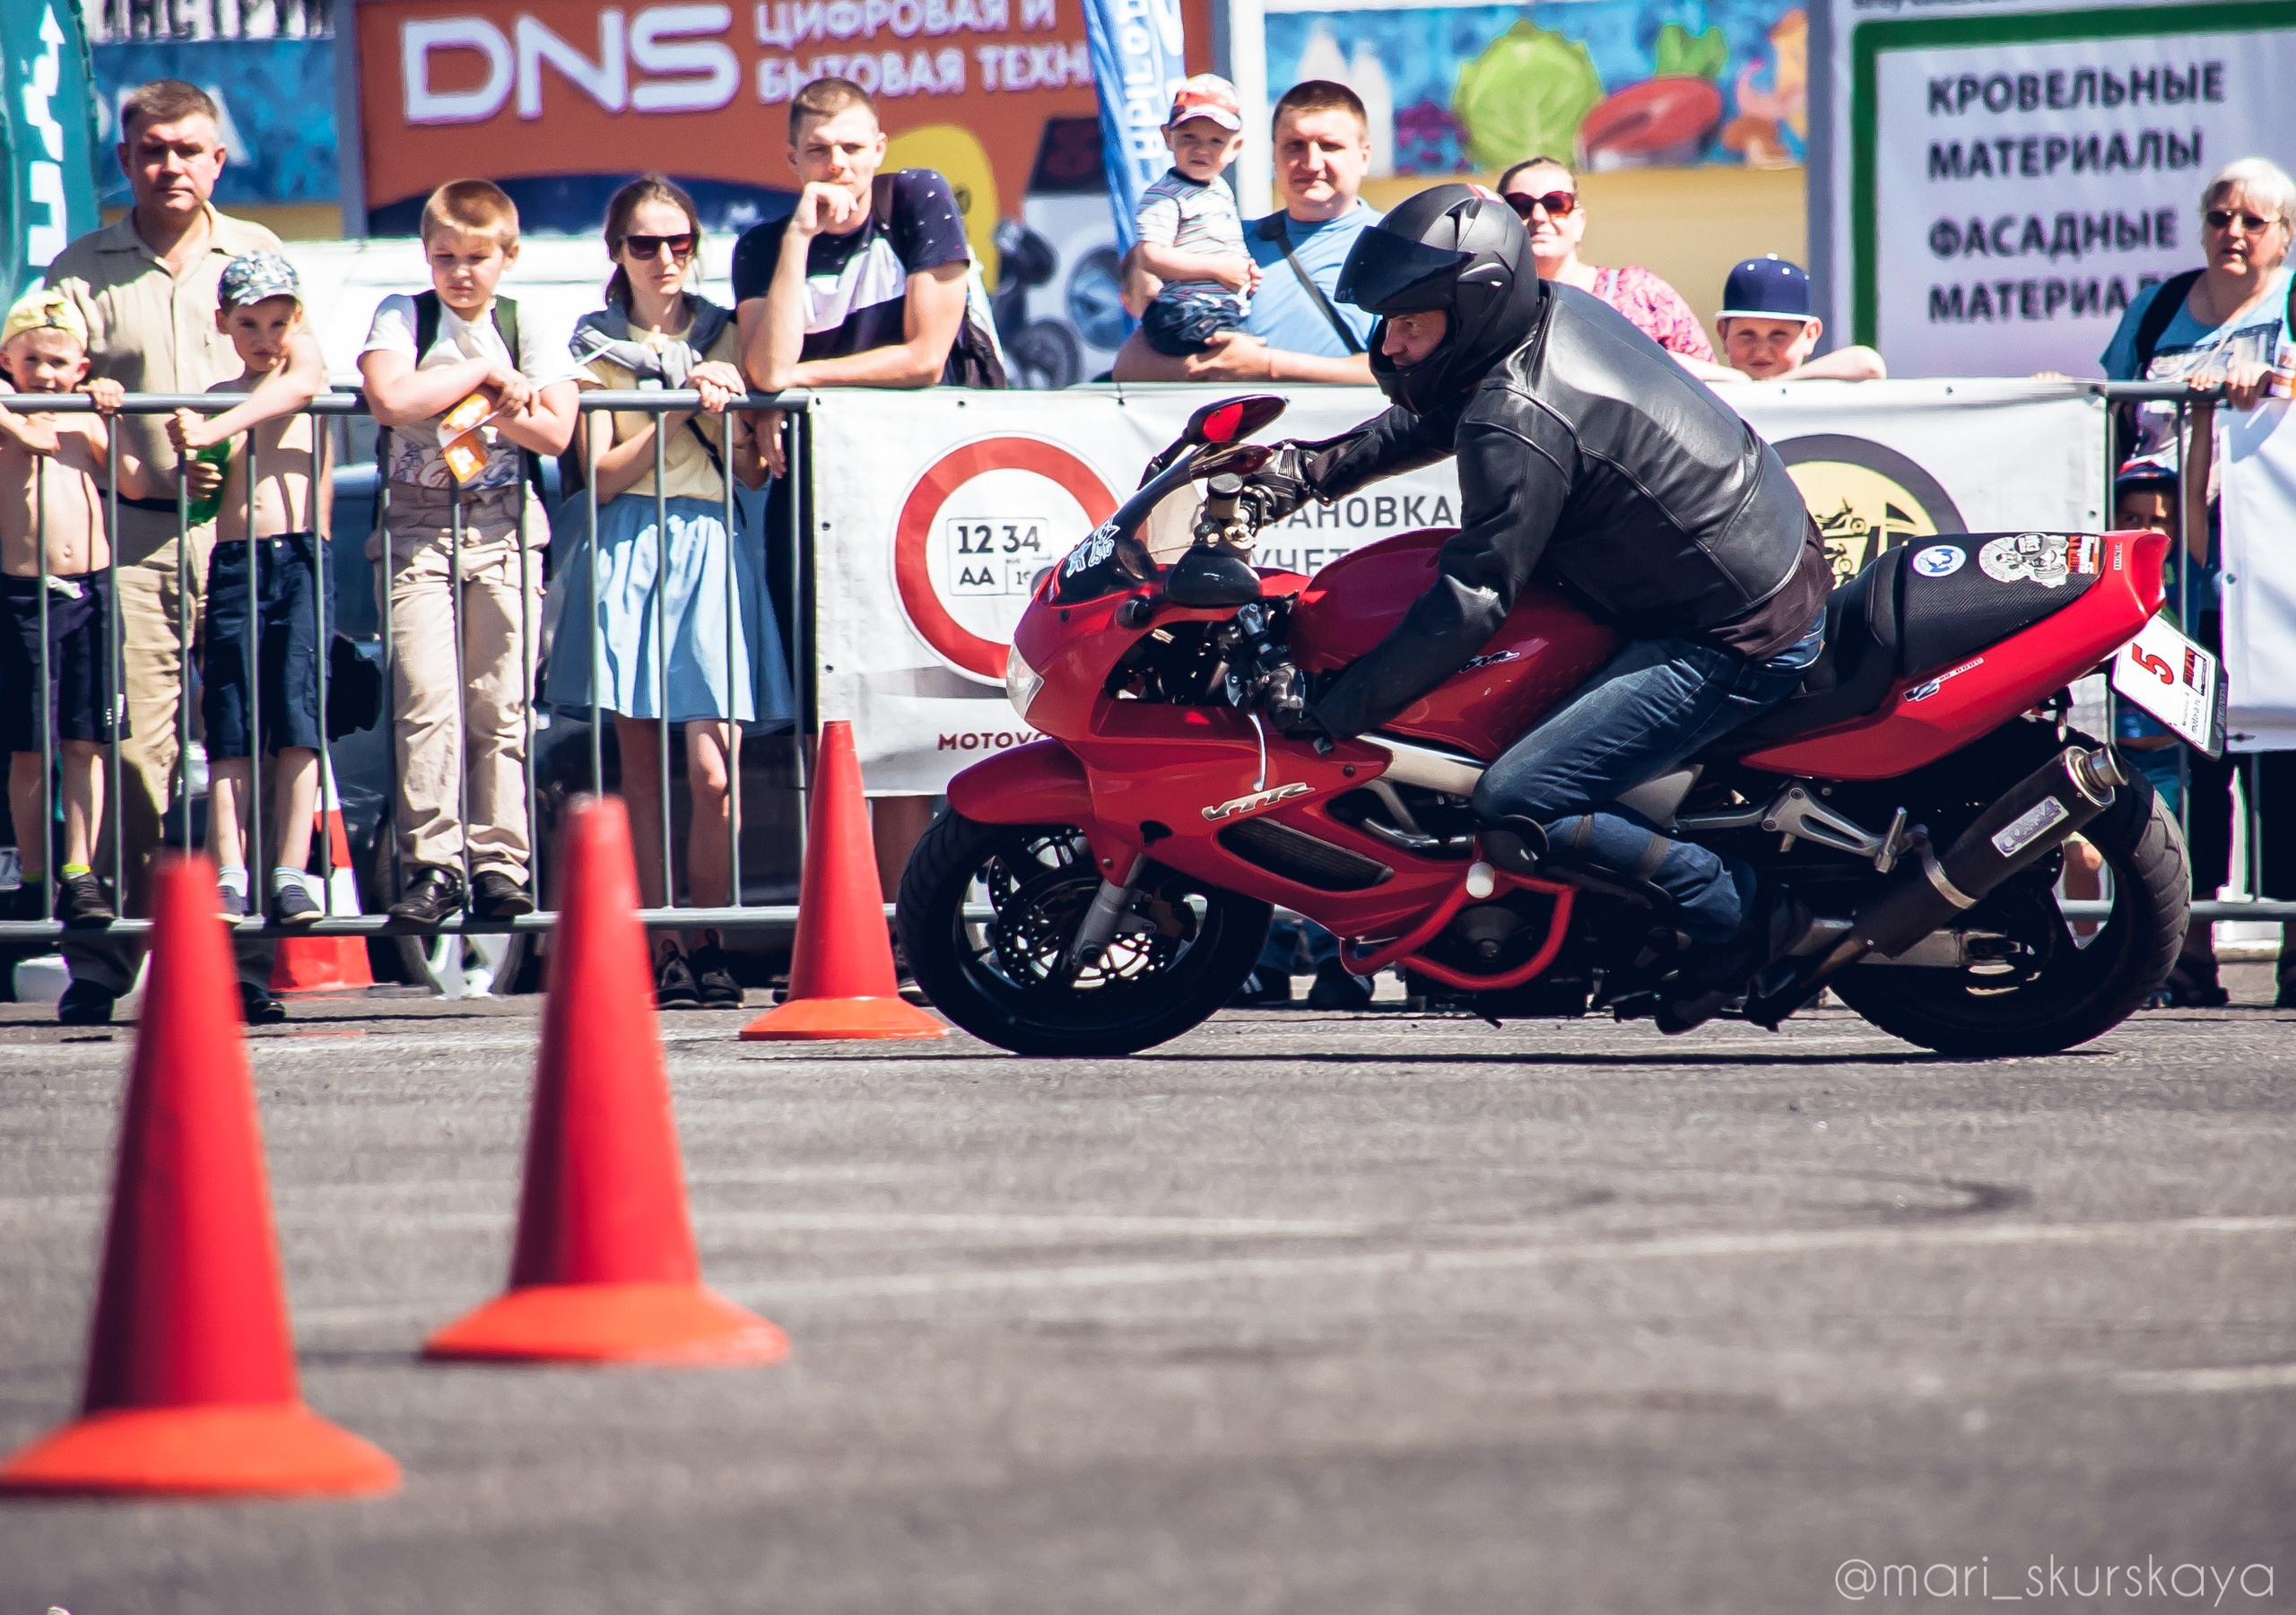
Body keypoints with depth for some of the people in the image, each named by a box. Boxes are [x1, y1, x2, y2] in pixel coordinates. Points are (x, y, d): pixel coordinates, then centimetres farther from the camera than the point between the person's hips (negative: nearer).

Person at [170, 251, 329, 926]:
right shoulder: (213, 398, 14)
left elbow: (286, 392, -17)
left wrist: (210, 433, -29)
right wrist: (192, 475, -3)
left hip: (301, 558, -2)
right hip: (232, 562, 2)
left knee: (297, 718, -7)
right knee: (230, 724, -2)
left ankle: (290, 872, -7)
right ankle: (229, 875, -4)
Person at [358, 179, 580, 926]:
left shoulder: (528, 330, 7)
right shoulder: (401, 317, 3)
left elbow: (556, 432, -3)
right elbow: (391, 400, -17)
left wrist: (480, 405, -11)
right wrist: (483, 373, -10)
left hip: (502, 529, 2)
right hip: (416, 528, -2)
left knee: (499, 707, 1)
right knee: (428, 699, -11)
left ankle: (499, 863, 5)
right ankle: (433, 865, -9)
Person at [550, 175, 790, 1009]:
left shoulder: (724, 338, 13)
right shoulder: (595, 344, 9)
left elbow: (755, 472, 11)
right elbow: (600, 473, 2)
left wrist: (723, 414, -7)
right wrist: (676, 415, -9)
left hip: (709, 548, 0)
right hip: (626, 552, 0)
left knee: (714, 771, -10)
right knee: (641, 768, -1)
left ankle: (707, 944, -1)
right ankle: (658, 949, 2)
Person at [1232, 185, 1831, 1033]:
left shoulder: (1520, 426, -24)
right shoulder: (1560, 312, 4)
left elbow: (1471, 605, -24)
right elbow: (1431, 418, 22)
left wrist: (1323, 716, -21)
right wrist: (1305, 470, 14)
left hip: (1734, 643, -10)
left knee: (1513, 809, -15)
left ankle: (1739, 912, -5)